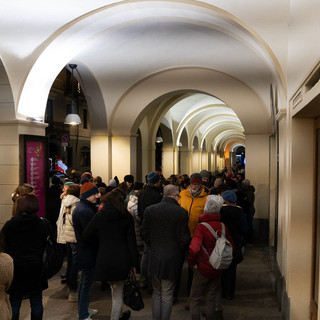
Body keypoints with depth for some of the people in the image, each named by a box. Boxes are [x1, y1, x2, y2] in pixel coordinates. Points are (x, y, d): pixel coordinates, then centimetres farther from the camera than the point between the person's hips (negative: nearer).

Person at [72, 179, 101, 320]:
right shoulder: (84, 211, -24)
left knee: (85, 281, 22)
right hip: (88, 252, -11)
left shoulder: (83, 208, 11)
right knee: (86, 283, 0)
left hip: (84, 251, 11)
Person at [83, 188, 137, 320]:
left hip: (105, 260, 1)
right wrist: (133, 263, 3)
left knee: (114, 288, 24)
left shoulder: (100, 216, -5)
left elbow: (86, 236, 3)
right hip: (122, 260, -1)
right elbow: (131, 241, -3)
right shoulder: (127, 217, -3)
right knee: (118, 293, 12)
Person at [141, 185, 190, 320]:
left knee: (156, 294, 19)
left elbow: (144, 233, 1)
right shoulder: (181, 212, -13)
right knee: (167, 296, 10)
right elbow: (184, 238, -10)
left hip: (154, 258, 3)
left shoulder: (150, 210, -4)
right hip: (172, 258, -3)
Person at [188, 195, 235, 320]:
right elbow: (232, 246, 8)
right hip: (217, 269, 5)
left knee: (194, 299, 10)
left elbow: (194, 248, -29)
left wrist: (192, 263, -13)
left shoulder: (201, 226, -18)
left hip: (203, 269, -5)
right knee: (211, 299, 18)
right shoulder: (223, 226, -2)